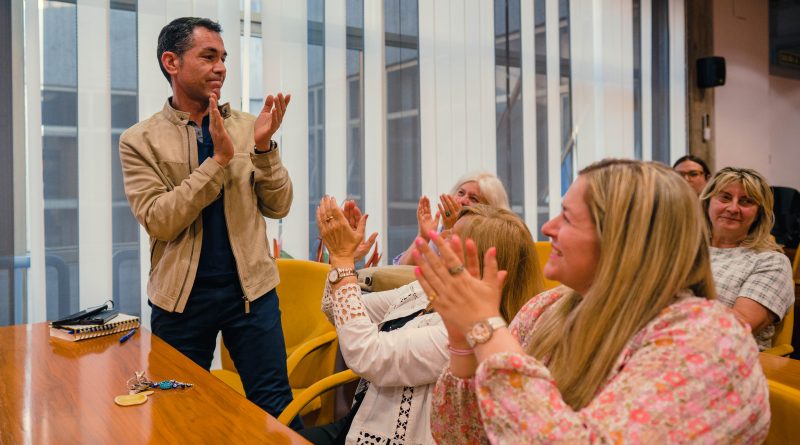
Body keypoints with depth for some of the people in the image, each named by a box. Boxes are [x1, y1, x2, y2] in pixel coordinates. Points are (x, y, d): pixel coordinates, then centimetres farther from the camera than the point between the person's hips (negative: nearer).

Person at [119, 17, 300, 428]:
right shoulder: (140, 140, -2)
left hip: (250, 287, 1)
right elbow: (159, 221, -14)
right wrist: (219, 159, -20)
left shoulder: (247, 127, 3)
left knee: (274, 405, 7)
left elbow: (278, 207, 0)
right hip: (181, 296, 0)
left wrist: (264, 148, -16)